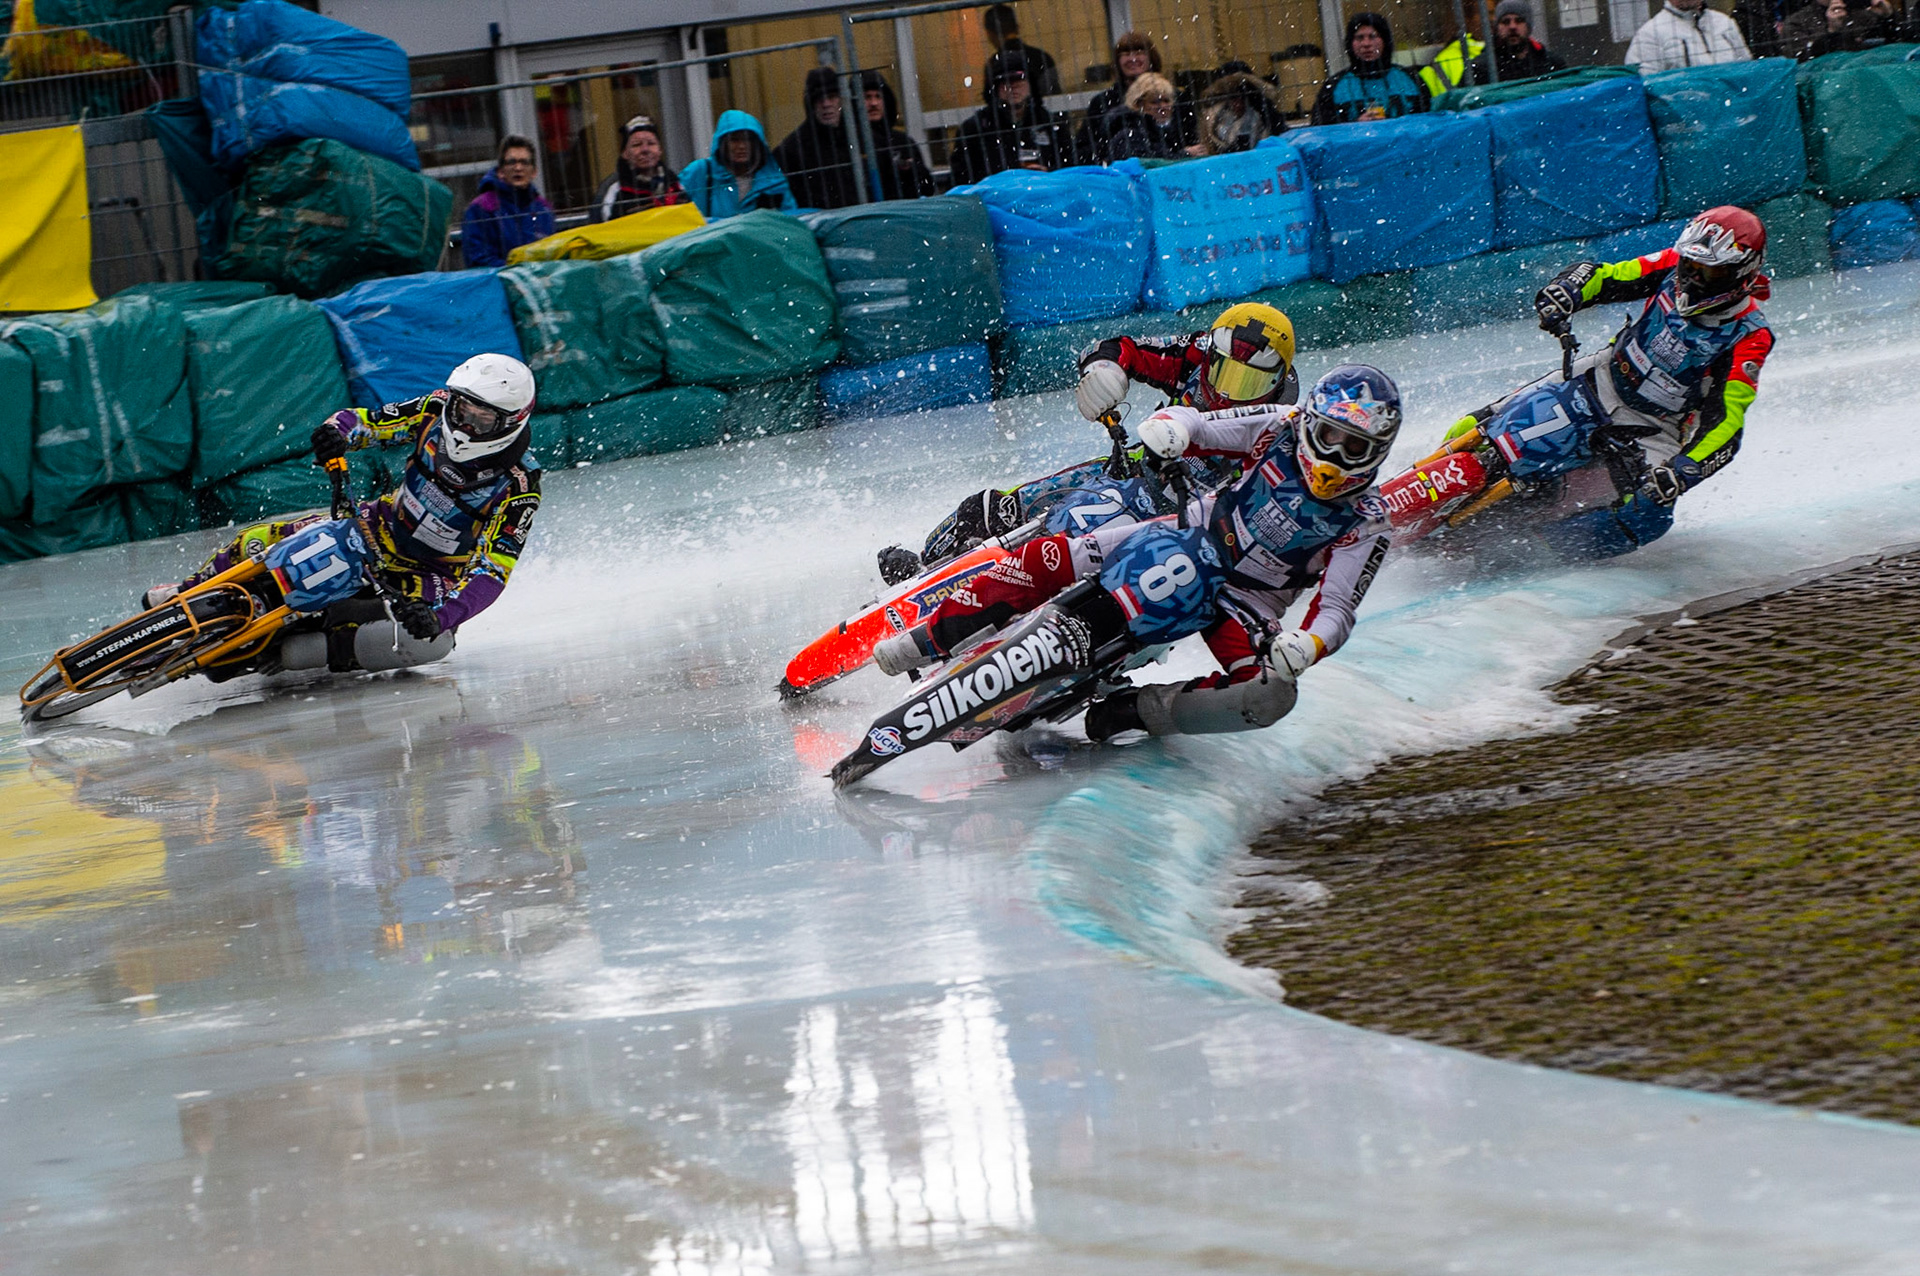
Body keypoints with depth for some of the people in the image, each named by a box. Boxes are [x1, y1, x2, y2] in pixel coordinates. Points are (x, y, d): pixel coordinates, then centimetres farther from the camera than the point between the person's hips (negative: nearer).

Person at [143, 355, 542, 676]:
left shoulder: (519, 488, -27)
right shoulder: (438, 411, -14)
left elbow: (491, 573, -31)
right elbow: (366, 422, -6)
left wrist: (440, 616, -48)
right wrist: (337, 432, -31)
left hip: (433, 574, -5)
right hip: (382, 528, 5)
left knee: (429, 639, -40)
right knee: (256, 543, -8)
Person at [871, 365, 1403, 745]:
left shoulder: (1365, 527, -15)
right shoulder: (1281, 428, -8)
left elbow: (1337, 612, -18)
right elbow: (1193, 425, -2)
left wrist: (1305, 647, -41)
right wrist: (1170, 425, -28)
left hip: (1248, 602, -2)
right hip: (1193, 539, 2)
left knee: (1272, 696, -34)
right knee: (1052, 558, -19)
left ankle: (1134, 712, -21)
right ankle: (926, 641, -6)